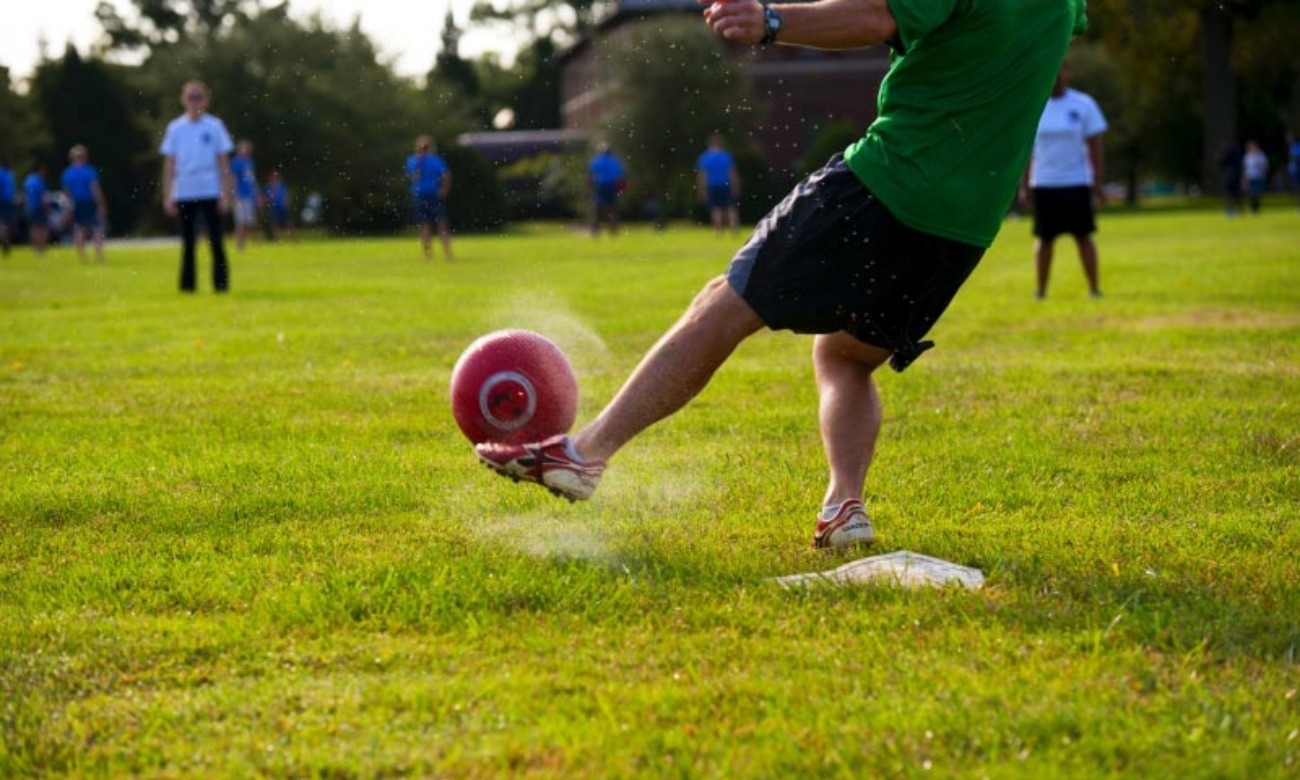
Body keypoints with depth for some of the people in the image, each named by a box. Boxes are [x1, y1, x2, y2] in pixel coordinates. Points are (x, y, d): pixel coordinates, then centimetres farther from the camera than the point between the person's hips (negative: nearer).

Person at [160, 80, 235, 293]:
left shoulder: (214, 126, 2)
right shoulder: (175, 128, 6)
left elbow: (223, 163, 2)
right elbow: (169, 164, 7)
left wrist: (226, 195, -3)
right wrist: (167, 197, 2)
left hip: (210, 192, -2)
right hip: (184, 193, 2)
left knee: (215, 241, -4)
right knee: (187, 244, 6)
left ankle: (221, 285, -1)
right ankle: (187, 287, 10)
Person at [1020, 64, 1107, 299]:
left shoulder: (1083, 105, 0)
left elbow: (1094, 146, 0)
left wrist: (1098, 183, -4)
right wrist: (1024, 185, 2)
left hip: (1076, 183, -1)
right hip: (1043, 183, 1)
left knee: (1083, 236, -1)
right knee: (1044, 238, 3)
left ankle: (1094, 288, 2)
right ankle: (1041, 290, 8)